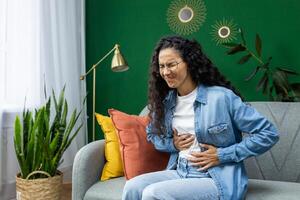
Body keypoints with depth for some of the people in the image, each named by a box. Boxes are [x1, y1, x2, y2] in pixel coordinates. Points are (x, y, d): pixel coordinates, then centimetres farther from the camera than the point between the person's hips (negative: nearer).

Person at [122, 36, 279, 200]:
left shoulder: (221, 97, -14)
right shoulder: (165, 101, 4)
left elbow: (269, 133, -12)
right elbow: (152, 133, 22)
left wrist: (222, 155, -15)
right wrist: (172, 144, 0)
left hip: (218, 180, -5)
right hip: (179, 173, 6)